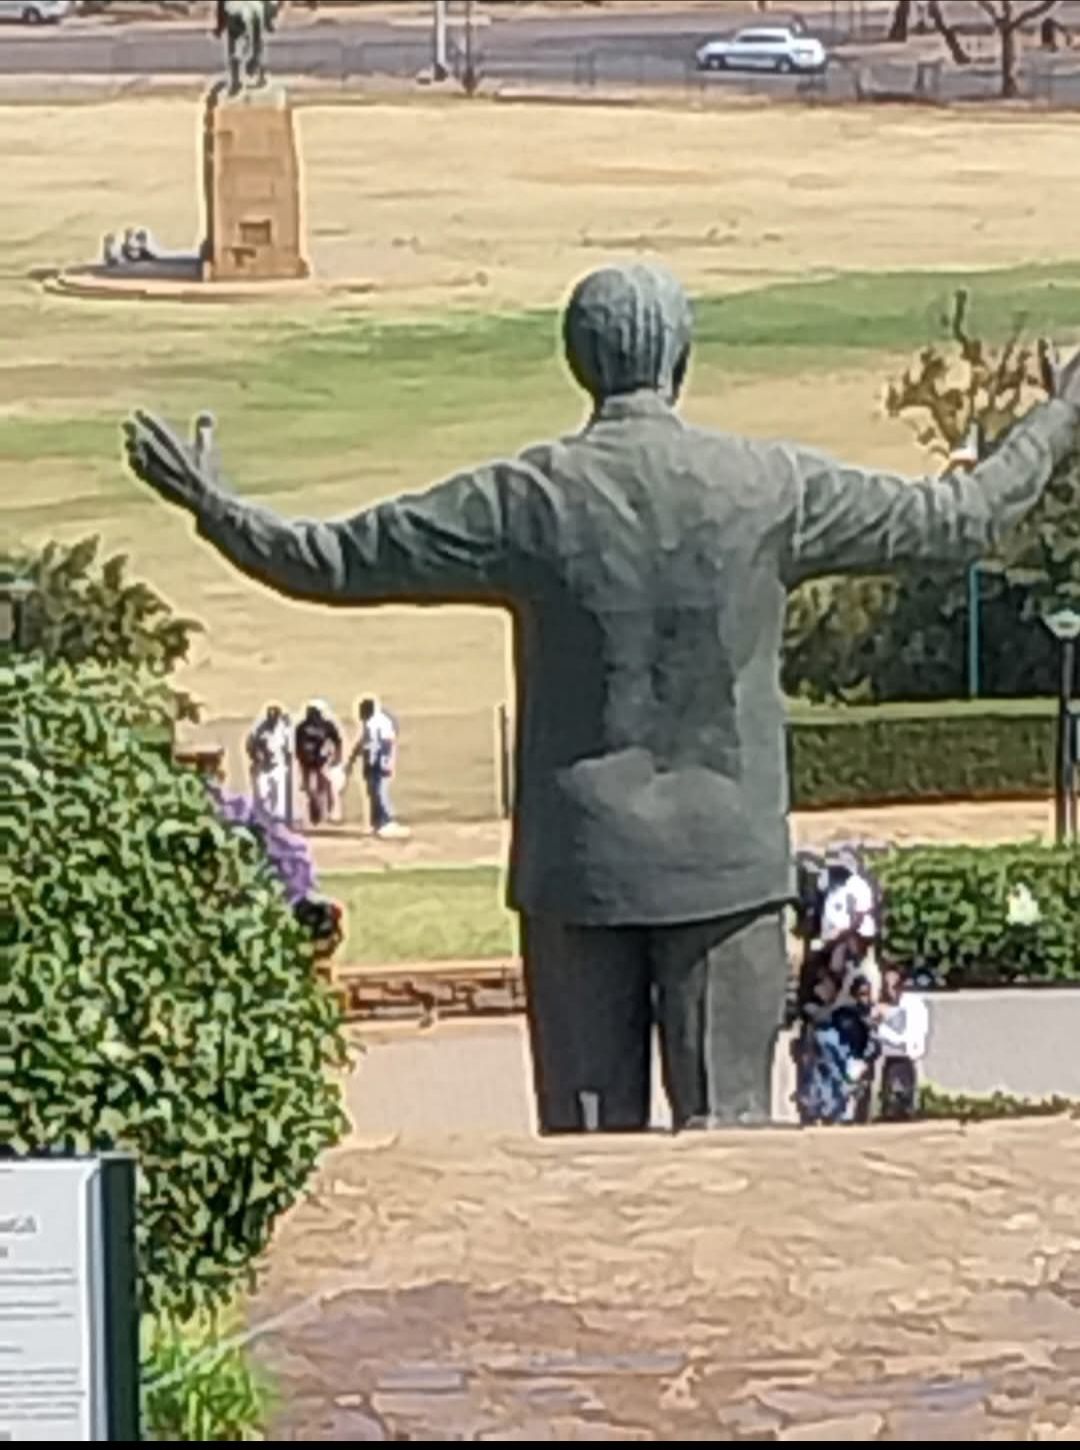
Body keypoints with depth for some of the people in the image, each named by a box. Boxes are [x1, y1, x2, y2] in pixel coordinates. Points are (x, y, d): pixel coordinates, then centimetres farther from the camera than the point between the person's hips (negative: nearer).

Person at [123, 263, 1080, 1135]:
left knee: (588, 1132, 5)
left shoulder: (527, 499, -5)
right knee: (727, 1124, 3)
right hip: (726, 858, 0)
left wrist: (208, 505, 15)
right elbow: (960, 522, 7)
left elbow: (330, 562, 1)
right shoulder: (770, 488, -3)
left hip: (579, 861, 0)